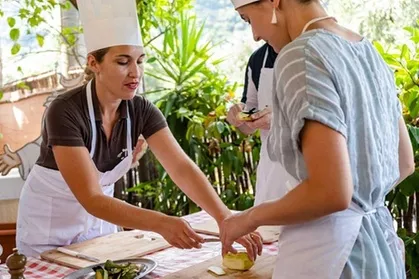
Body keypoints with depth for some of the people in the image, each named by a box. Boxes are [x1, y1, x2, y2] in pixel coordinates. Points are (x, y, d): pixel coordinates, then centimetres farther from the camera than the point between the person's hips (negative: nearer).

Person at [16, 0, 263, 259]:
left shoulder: (142, 111, -15)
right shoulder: (65, 112, -31)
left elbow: (182, 168, -23)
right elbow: (91, 199, -35)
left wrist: (226, 218, -38)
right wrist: (161, 223, -47)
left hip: (99, 220, 5)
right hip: (49, 226, -5)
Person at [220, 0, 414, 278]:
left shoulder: (302, 56, -19)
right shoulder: (369, 51, 6)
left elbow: (332, 192, -26)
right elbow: (403, 163, 14)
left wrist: (252, 216, -11)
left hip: (332, 250, -8)